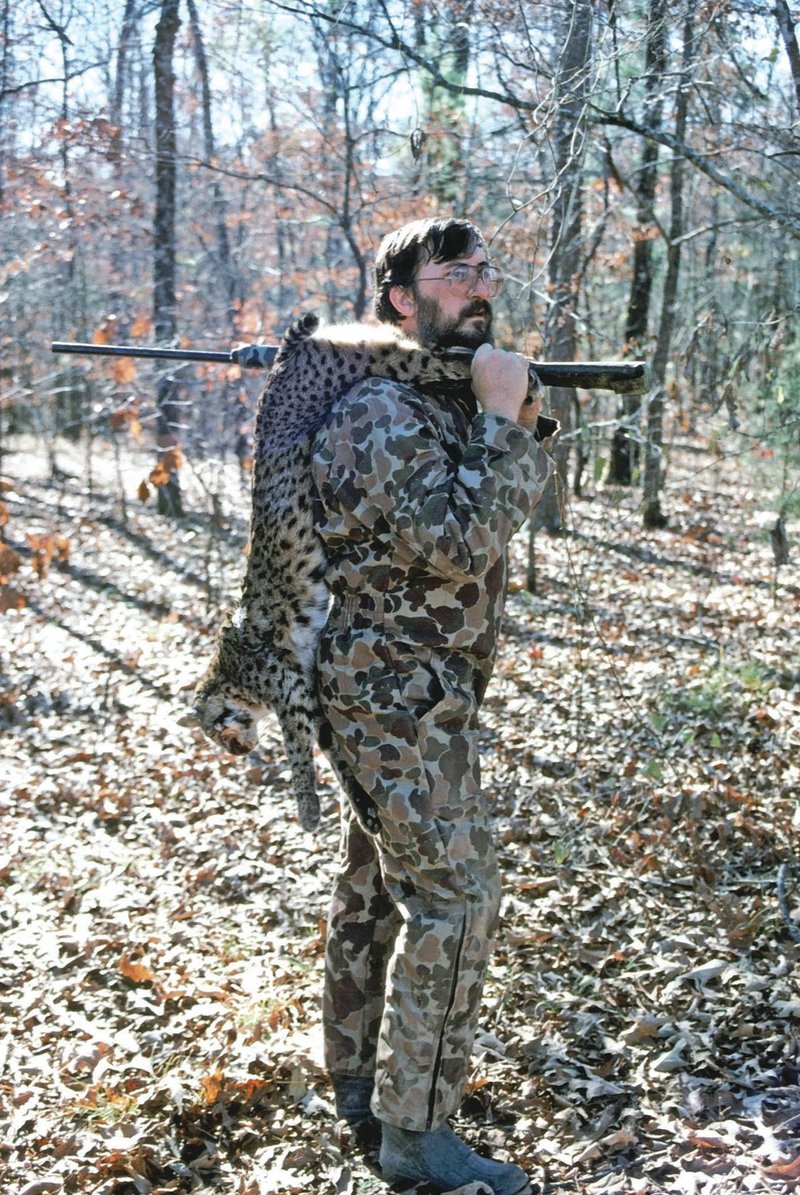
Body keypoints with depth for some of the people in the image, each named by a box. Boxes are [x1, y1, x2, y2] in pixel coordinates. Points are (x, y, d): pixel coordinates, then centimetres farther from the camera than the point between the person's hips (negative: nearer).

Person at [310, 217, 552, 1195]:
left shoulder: (445, 399, 13)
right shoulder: (386, 413, -18)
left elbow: (524, 501, 14)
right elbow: (462, 548, -26)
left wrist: (515, 418, -2)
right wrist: (503, 418, -20)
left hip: (393, 697, 10)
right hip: (400, 699, -10)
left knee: (375, 888, 16)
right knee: (455, 901, -6)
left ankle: (359, 1086, 30)